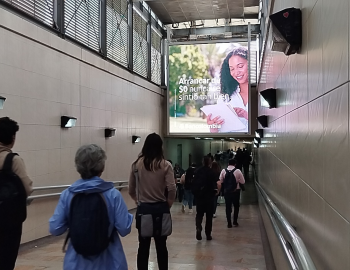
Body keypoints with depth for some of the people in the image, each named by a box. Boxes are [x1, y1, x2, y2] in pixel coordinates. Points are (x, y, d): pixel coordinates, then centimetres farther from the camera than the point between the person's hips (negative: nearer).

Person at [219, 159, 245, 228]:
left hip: (227, 191, 1)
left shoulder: (223, 171, -5)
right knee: (236, 206, 17)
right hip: (236, 191, -1)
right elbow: (243, 181, -7)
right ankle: (235, 222, 17)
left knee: (228, 207, 10)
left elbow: (221, 181, -2)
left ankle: (229, 223, 10)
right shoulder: (238, 171, -10)